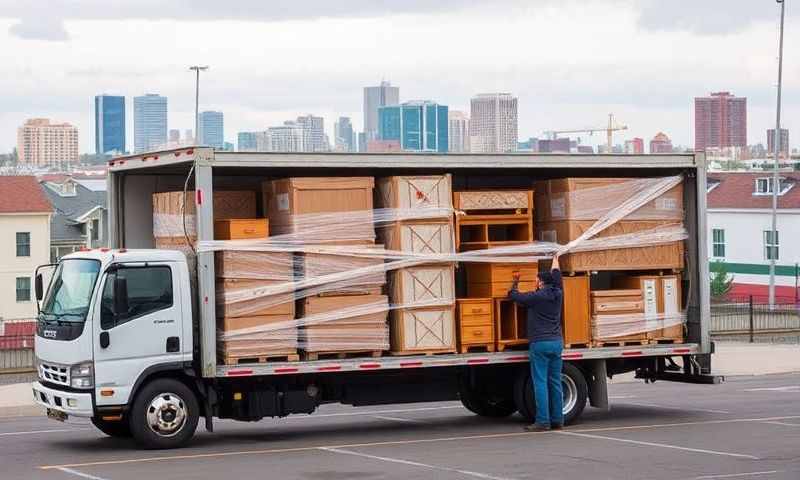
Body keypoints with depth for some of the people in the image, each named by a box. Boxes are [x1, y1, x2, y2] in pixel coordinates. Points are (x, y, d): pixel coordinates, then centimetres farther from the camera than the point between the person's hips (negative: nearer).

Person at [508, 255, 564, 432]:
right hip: (557, 342, 6)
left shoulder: (536, 297, -11)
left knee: (540, 383, -6)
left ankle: (542, 421, -10)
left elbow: (514, 295, 0)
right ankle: (557, 420, 12)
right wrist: (555, 262, 44)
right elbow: (556, 277, 26)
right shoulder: (558, 294, 6)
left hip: (540, 344, -6)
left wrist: (515, 282, 20)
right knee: (555, 382, 10)